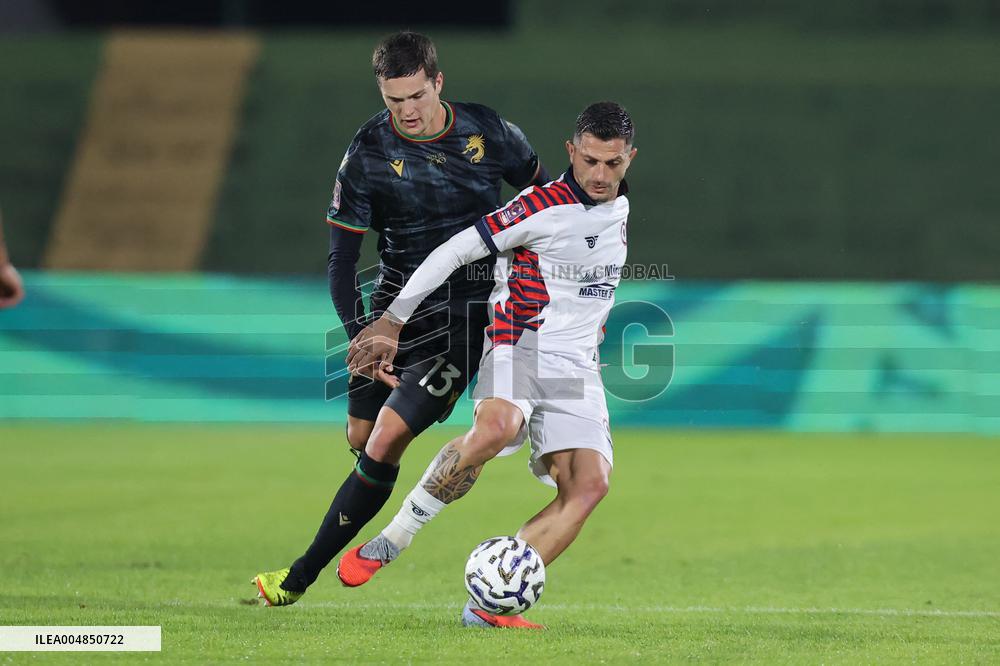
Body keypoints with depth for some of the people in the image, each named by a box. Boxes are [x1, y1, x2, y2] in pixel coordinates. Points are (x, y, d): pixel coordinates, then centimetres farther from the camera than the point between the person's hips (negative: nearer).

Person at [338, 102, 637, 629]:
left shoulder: (619, 208, 13)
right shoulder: (542, 207, -10)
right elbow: (453, 252, -8)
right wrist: (392, 322, -10)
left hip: (577, 368, 6)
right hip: (519, 348, -6)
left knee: (589, 485, -15)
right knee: (496, 428, -37)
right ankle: (390, 541, -24)